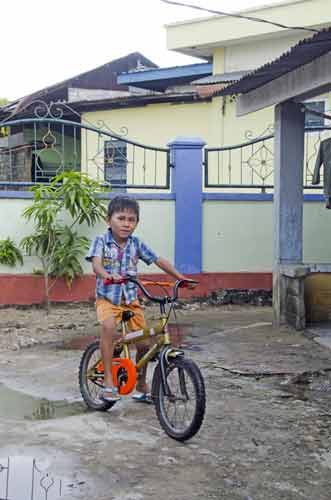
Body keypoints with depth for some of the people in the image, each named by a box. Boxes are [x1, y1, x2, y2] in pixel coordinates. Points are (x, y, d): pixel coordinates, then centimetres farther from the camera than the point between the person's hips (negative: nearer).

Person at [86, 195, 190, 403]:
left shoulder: (137, 244, 2)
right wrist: (108, 275, -46)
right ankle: (108, 381, -26)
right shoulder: (101, 242, -7)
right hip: (107, 298, -4)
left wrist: (180, 277, -3)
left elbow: (159, 261, 5)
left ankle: (142, 385, 26)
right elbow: (96, 263, -24)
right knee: (108, 326, -34)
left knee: (144, 343, 1)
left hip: (131, 299, 4)